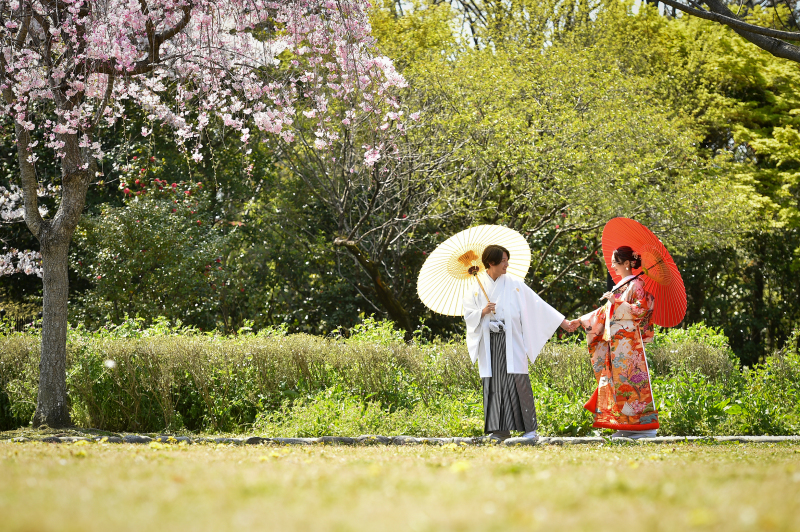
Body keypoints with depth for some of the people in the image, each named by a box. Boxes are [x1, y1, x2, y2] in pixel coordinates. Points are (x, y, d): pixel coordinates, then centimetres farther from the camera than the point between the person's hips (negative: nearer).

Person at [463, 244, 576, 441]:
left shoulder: (514, 285, 6)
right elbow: (468, 314, 9)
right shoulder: (477, 287, 8)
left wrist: (563, 323, 4)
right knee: (493, 384, -2)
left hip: (511, 342, -1)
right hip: (489, 344, 1)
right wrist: (483, 312, -12)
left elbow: (538, 305, 6)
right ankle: (500, 429, 3)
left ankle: (530, 428, -7)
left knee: (518, 381, -9)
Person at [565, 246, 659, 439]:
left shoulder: (635, 284, -5)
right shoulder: (619, 286, 19)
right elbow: (605, 312, 25)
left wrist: (616, 302, -14)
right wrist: (581, 321, 26)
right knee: (616, 382, 4)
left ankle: (647, 426, -9)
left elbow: (641, 309, -15)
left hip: (629, 342, -9)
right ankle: (626, 426, 6)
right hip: (615, 343, 9)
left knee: (632, 380, -11)